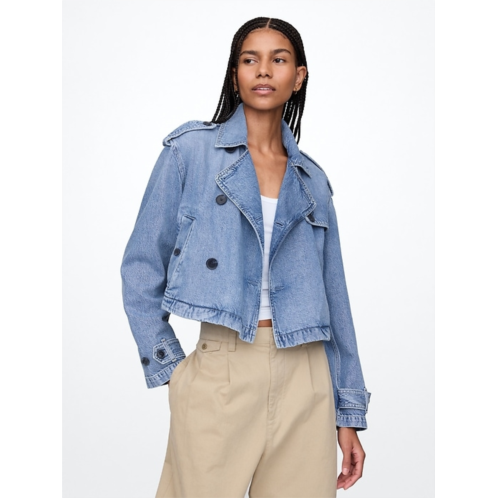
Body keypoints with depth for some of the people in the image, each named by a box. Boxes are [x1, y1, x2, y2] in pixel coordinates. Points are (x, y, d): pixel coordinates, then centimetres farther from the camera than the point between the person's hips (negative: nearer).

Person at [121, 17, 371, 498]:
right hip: (219, 372, -3)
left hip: (305, 379, 3)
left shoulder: (311, 180, 11)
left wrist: (349, 414, 9)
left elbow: (334, 296, 11)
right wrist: (168, 366, -4)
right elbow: (141, 267, 2)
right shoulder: (191, 150, 1)